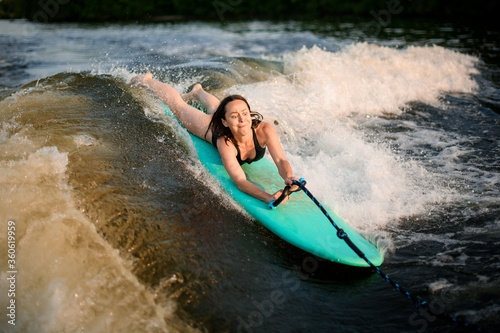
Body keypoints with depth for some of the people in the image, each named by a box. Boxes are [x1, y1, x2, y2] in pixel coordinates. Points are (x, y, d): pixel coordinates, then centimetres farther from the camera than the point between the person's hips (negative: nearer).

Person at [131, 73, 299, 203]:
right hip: (212, 127, -3)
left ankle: (197, 91, 72)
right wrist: (269, 197, -74)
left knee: (215, 106, 37)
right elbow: (240, 181, -57)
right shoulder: (225, 143, -51)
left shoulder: (264, 130, -47)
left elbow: (280, 160, -49)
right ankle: (147, 80, 48)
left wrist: (288, 177, -72)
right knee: (178, 105, 21)